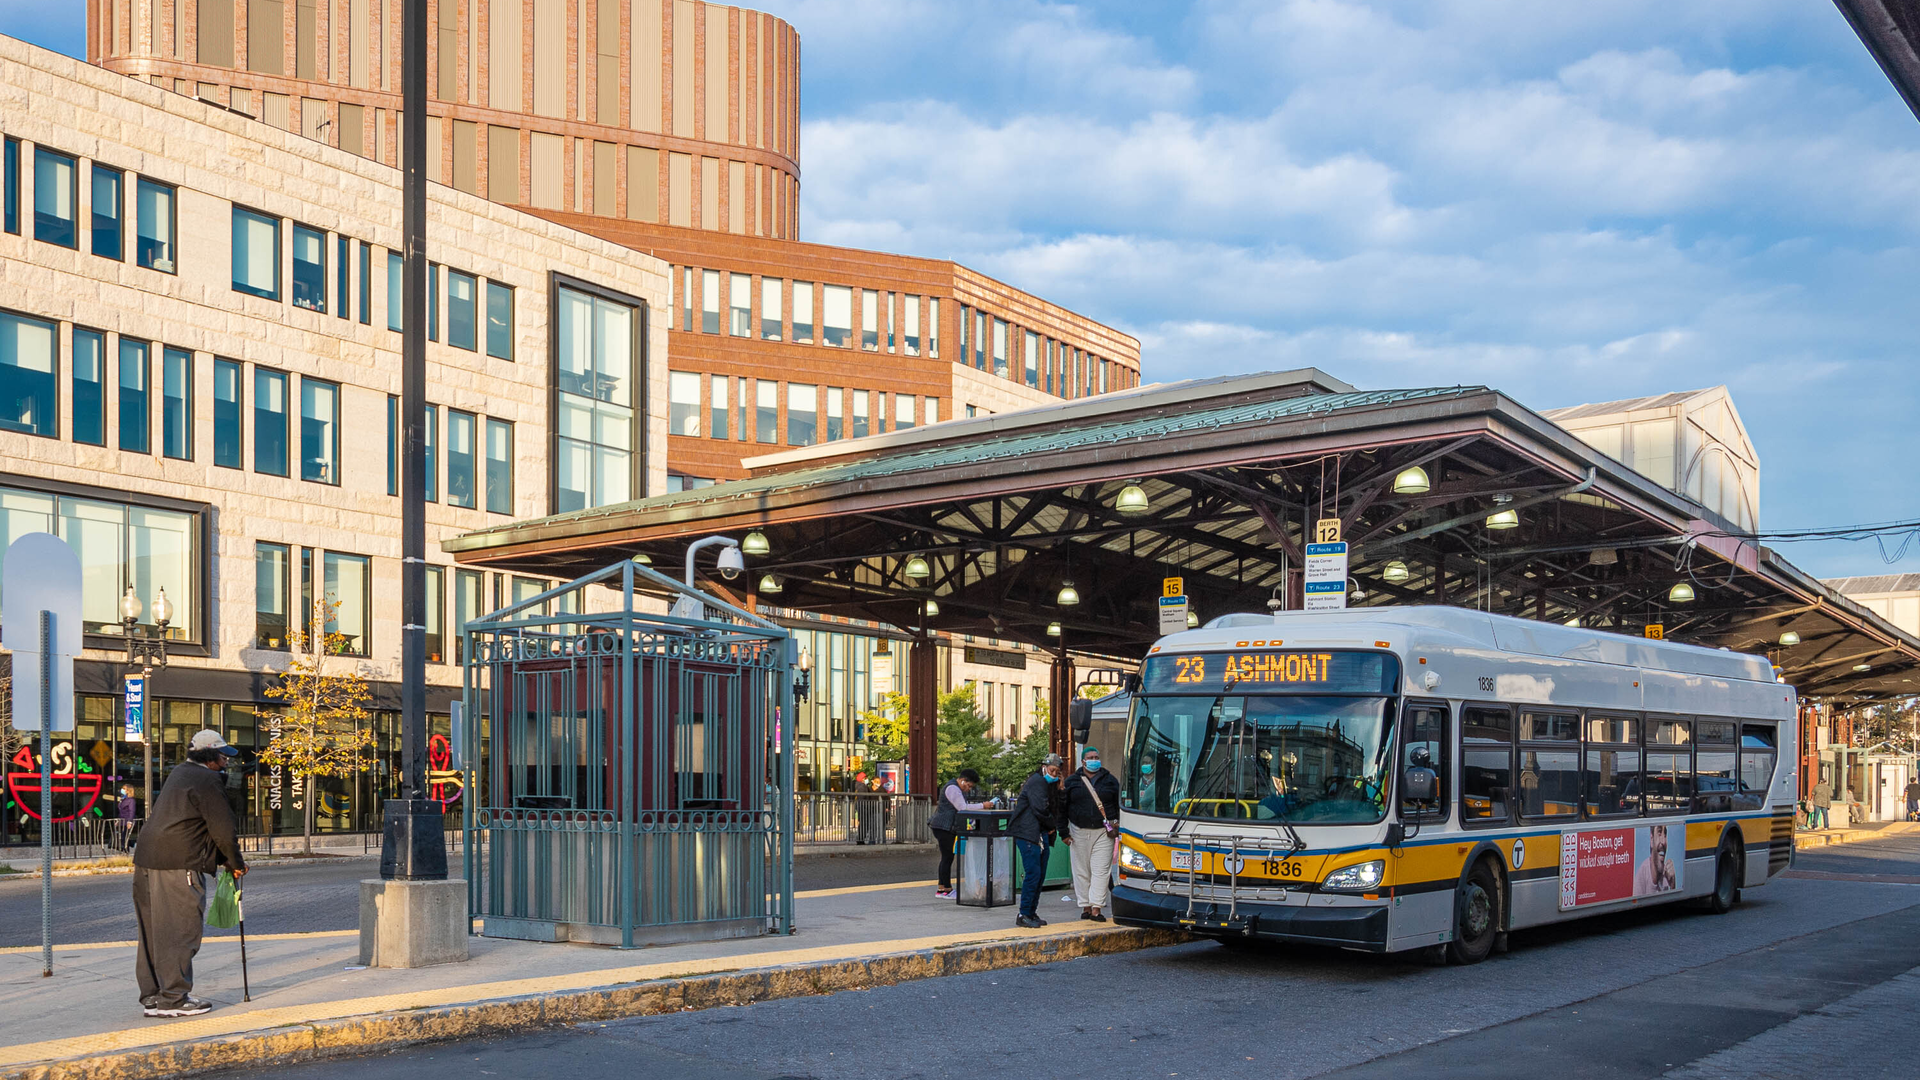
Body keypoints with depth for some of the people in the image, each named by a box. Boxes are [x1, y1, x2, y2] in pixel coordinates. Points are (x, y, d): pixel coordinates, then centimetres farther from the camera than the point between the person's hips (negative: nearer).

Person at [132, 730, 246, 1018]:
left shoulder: (179, 773, 20)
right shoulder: (207, 781, -9)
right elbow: (223, 829, -10)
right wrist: (236, 862, 5)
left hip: (147, 861, 10)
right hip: (179, 865, -10)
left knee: (154, 930, 13)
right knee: (181, 931, -4)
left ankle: (152, 995, 19)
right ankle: (173, 998, -2)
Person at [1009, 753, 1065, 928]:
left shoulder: (1048, 784, 22)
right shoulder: (1037, 782, -10)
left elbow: (1055, 809, 21)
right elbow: (1040, 809, -17)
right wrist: (1053, 825, -5)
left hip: (1041, 835, 10)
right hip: (1028, 834, -10)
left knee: (1040, 875, 8)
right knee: (1033, 873, -12)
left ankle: (1031, 913, 15)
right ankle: (1024, 915, -8)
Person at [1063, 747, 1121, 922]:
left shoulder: (1110, 781, 10)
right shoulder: (1071, 782, 8)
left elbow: (1120, 805, 12)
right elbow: (1063, 808, 9)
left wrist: (1117, 826, 0)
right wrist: (1064, 833, 3)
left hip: (1104, 833, -1)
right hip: (1079, 833, 1)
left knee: (1101, 871, -8)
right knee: (1081, 871, 4)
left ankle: (1096, 908, -9)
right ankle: (1085, 907, 13)